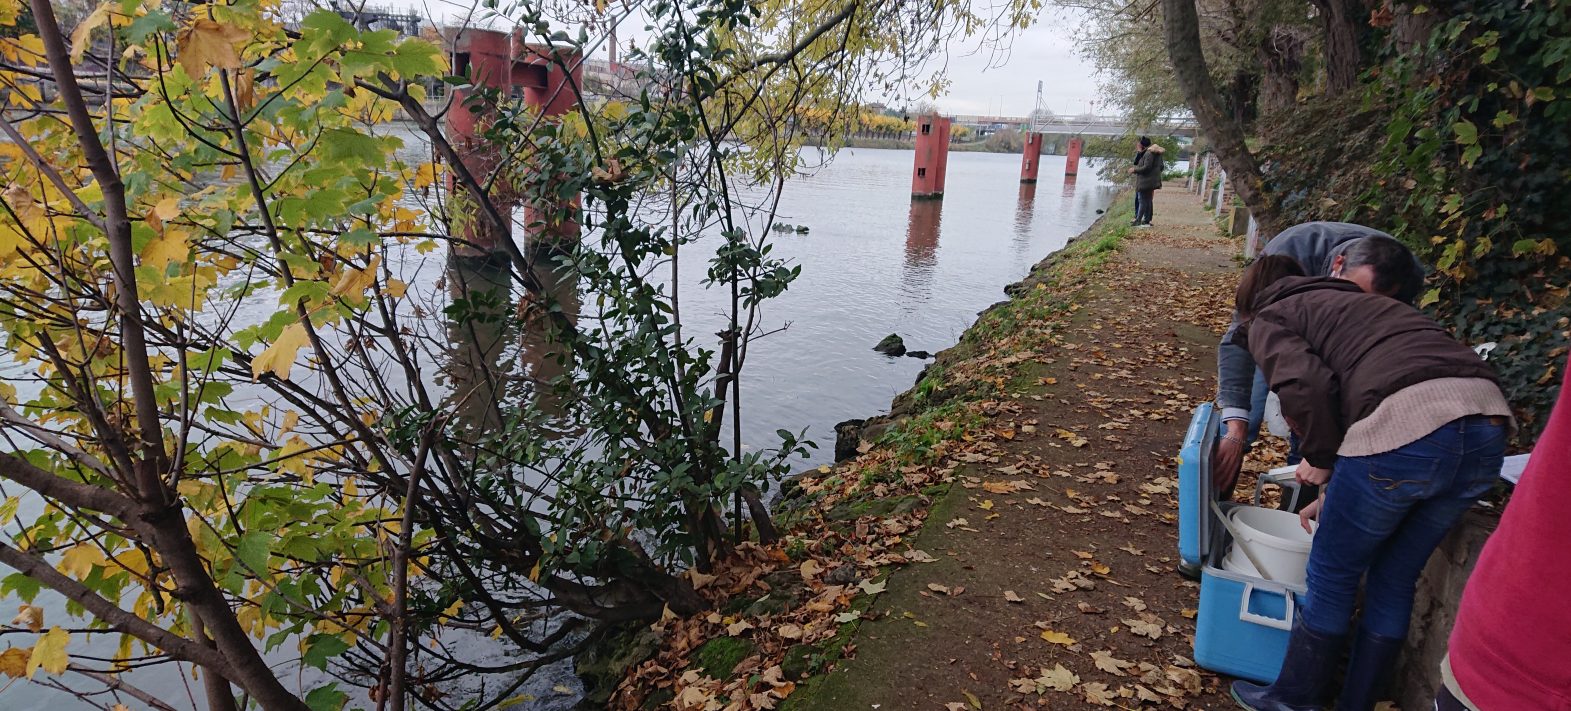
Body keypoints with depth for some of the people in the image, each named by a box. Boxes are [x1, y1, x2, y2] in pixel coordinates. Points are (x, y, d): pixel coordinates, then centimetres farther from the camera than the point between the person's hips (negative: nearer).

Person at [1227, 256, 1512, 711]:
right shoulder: (1352, 301, 34)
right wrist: (1339, 492, 42)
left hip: (1403, 427, -7)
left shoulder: (1268, 319, 12)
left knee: (1332, 576, 12)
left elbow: (1308, 387, -10)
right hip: (1489, 421, 7)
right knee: (1395, 579, 21)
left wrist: (1319, 457, 7)